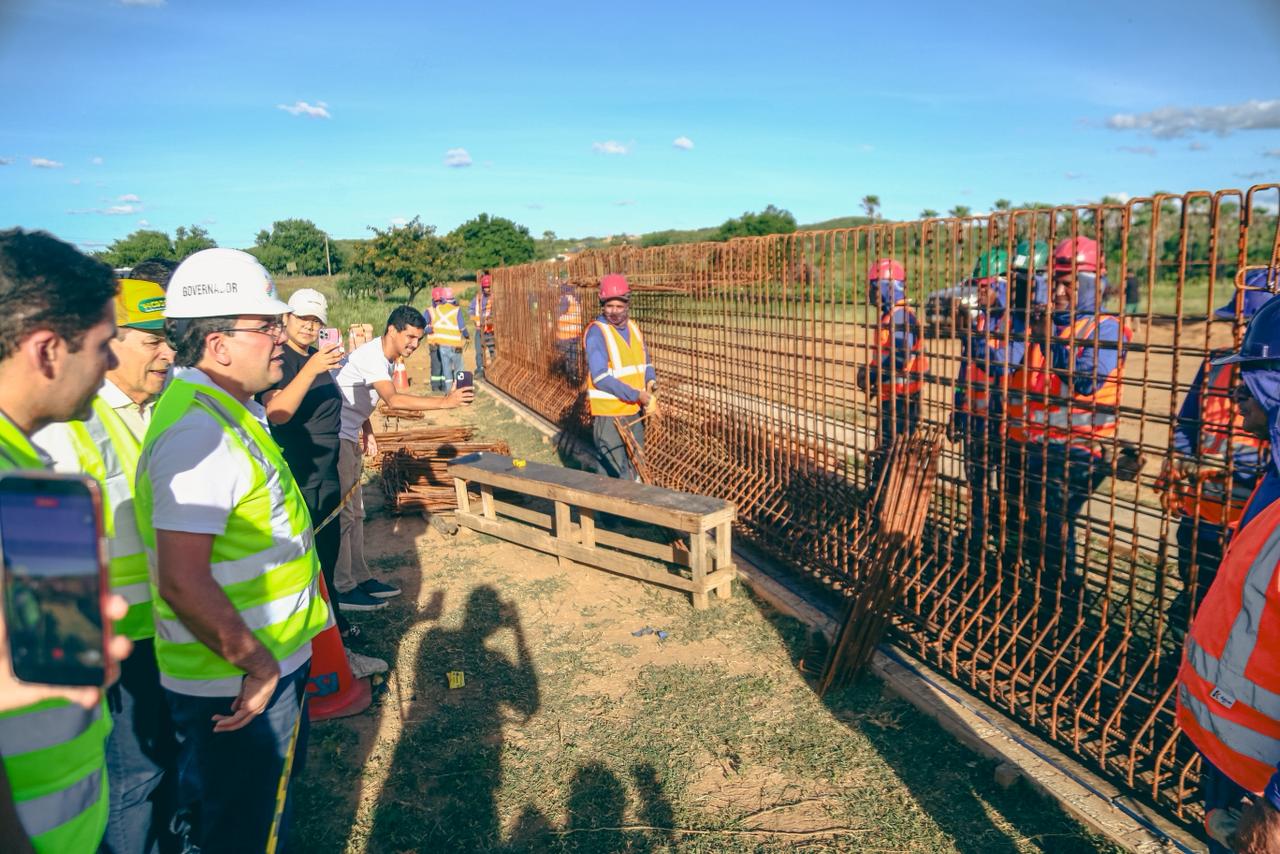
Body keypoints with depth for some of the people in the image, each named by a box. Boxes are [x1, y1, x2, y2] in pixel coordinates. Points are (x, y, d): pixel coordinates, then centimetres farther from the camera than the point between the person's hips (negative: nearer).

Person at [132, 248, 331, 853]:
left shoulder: (224, 410, 6)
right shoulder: (199, 431, -27)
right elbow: (182, 583, -32)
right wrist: (256, 663, -21)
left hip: (263, 666, 10)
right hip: (238, 684, -10)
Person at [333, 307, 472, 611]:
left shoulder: (383, 358, 9)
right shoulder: (371, 357, -22)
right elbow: (394, 400, -38)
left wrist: (367, 433, 14)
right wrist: (445, 402, -44)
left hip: (349, 438, 10)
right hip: (336, 439, -10)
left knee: (354, 511, 15)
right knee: (342, 514, -4)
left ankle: (359, 577, 24)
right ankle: (342, 589, 5)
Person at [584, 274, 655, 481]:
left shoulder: (633, 327, 8)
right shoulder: (596, 332, -15)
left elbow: (645, 362, 18)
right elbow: (601, 378, -21)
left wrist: (651, 380, -4)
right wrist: (636, 395, -23)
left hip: (634, 411, 7)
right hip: (608, 415, -7)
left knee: (634, 469, 19)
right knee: (613, 475, -4)